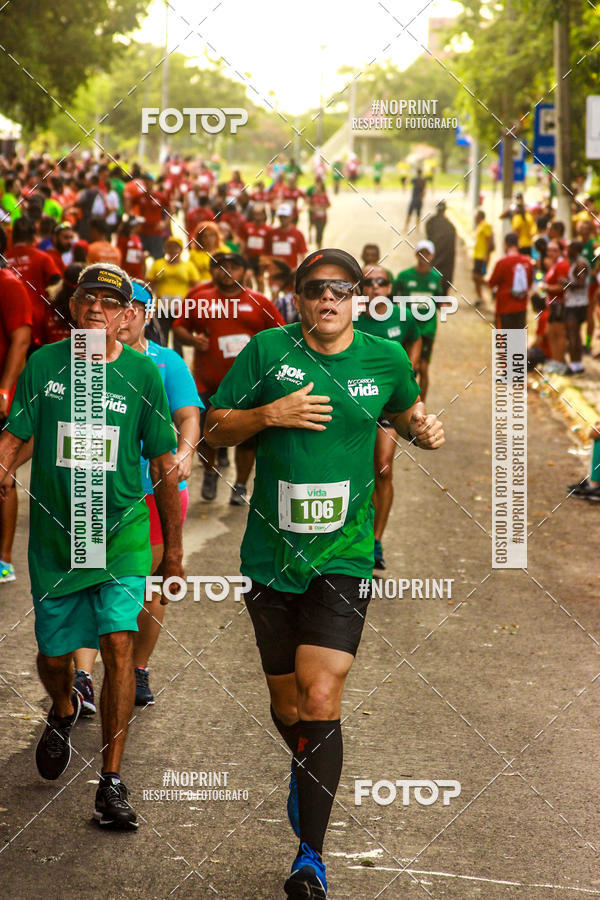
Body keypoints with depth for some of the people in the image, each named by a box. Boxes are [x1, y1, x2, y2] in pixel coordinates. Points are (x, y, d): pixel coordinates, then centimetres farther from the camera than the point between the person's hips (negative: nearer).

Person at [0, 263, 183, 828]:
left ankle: (111, 782, -8)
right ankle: (63, 712, 47)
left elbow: (163, 466, 4)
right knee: (53, 655, 10)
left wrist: (173, 549, 7)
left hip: (122, 534, -1)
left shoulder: (141, 374, -3)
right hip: (54, 535, 2)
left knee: (118, 643, -15)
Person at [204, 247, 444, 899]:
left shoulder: (385, 358, 3)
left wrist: (424, 429, 1)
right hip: (271, 554, 1)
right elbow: (214, 428, 3)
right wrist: (269, 414, -15)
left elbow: (406, 410, 23)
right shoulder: (268, 350, -2)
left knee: (320, 704, -14)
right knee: (287, 709, 11)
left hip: (343, 557, -1)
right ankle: (305, 769, 48)